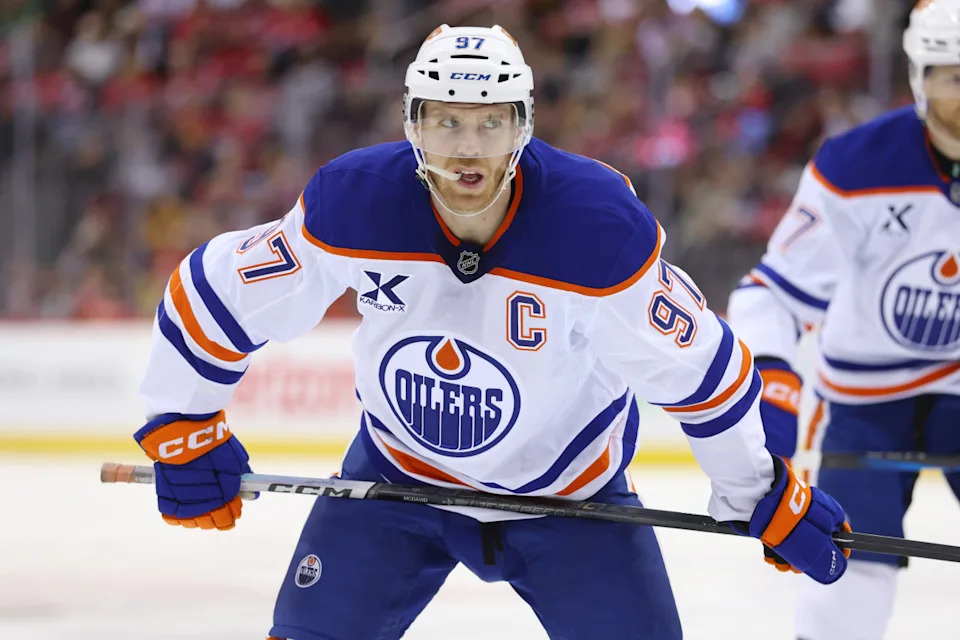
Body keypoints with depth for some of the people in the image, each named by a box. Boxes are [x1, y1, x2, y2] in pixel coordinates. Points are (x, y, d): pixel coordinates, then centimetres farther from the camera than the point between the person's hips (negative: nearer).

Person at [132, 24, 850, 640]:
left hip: (569, 489, -1)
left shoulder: (602, 227, -29)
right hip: (396, 471, 2)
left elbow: (701, 369, -18)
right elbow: (213, 293, -10)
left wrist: (767, 497, -10)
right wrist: (183, 430, -7)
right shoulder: (353, 204, -23)